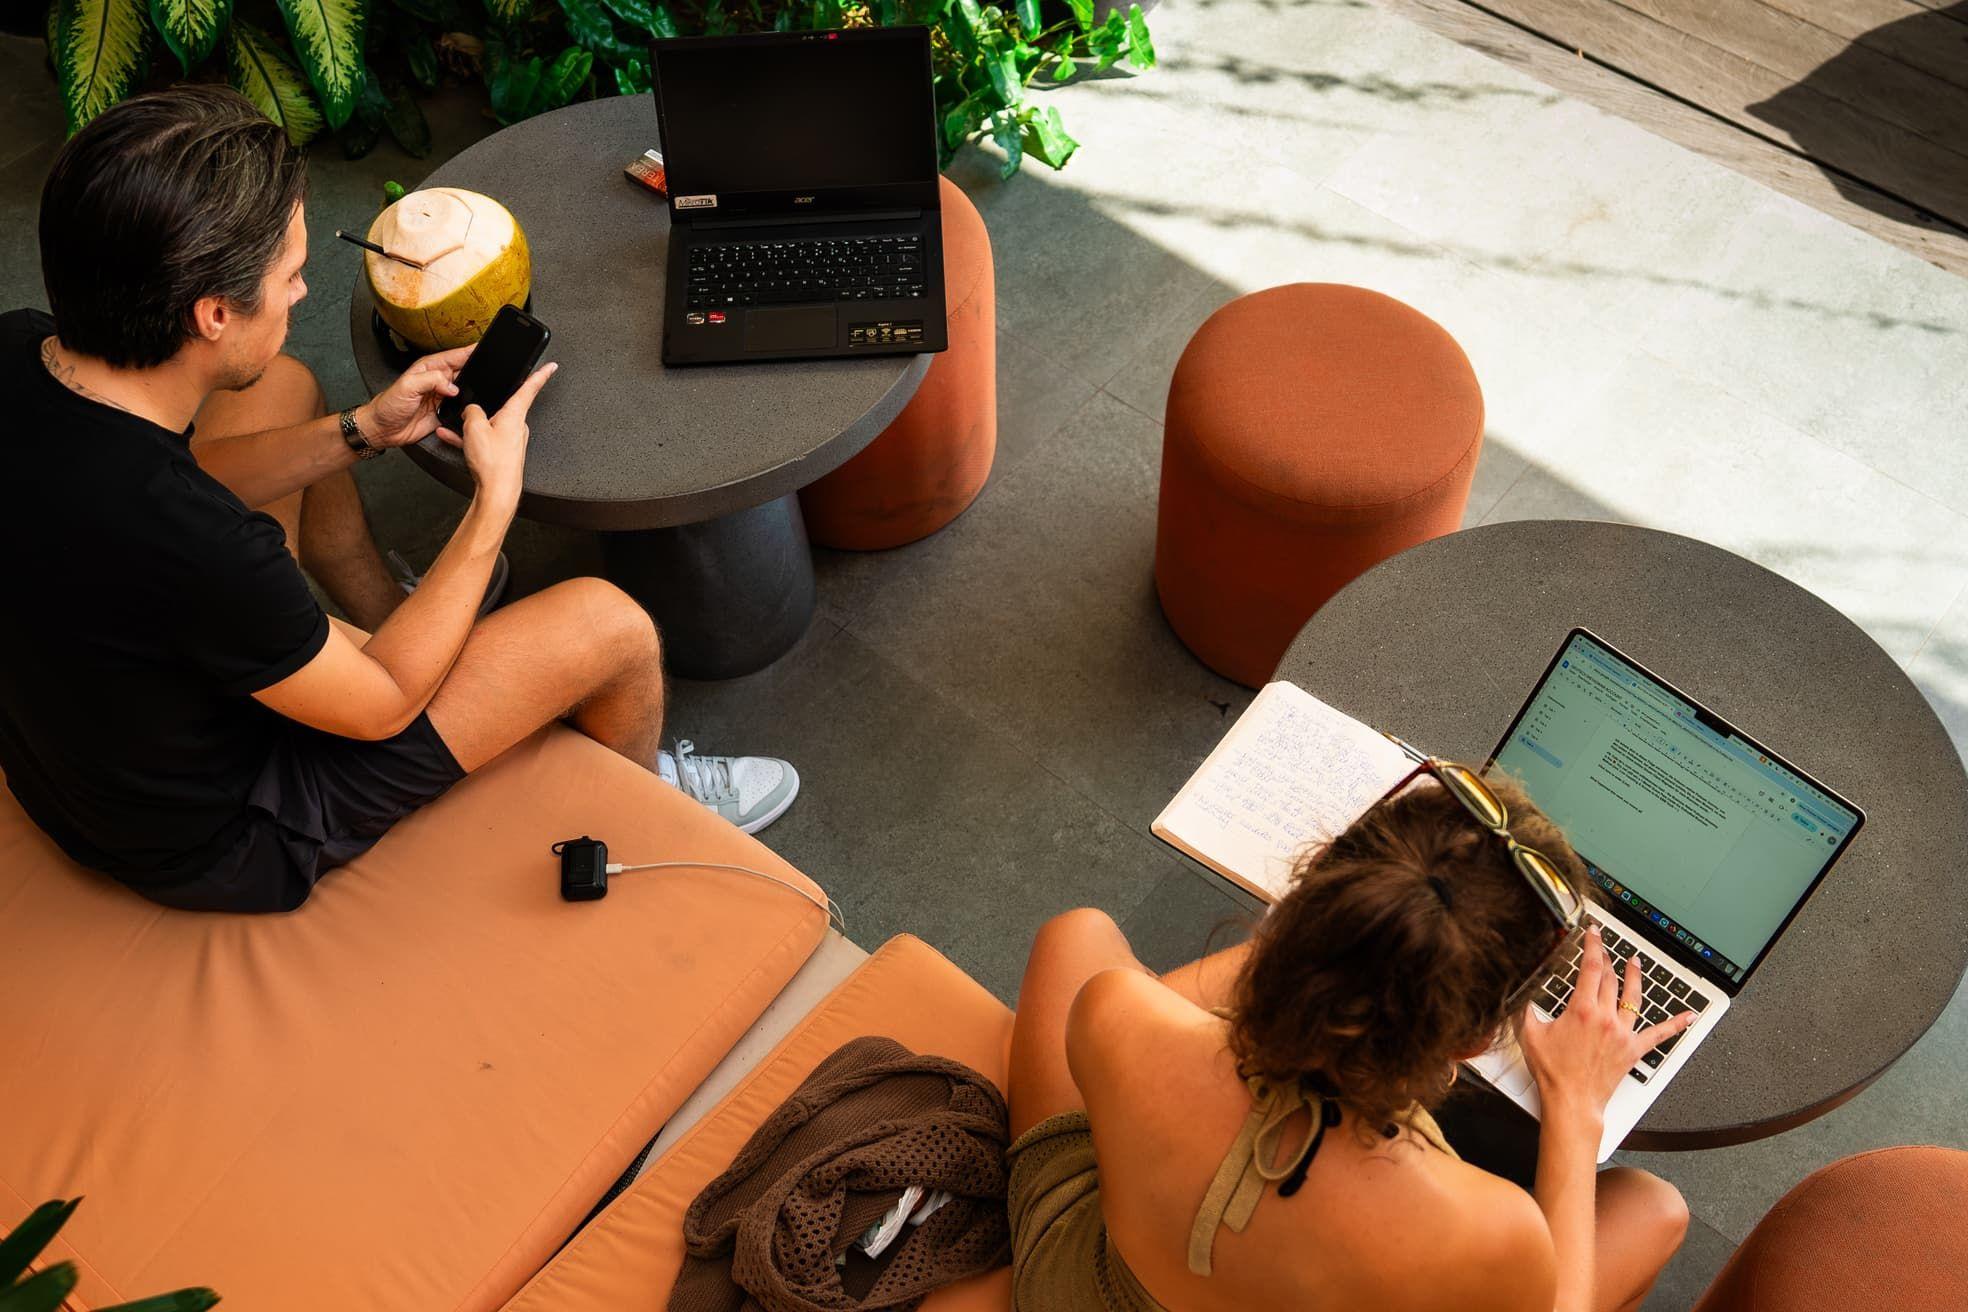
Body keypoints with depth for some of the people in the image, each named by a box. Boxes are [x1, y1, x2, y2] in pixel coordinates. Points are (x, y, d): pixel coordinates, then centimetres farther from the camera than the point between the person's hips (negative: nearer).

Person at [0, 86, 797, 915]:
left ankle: (390, 617, 35)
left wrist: (357, 432, -3)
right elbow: (381, 706, -22)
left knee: (283, 386, 15)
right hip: (221, 844, -7)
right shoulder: (198, 547, -40)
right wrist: (497, 497, -15)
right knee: (610, 622, -7)